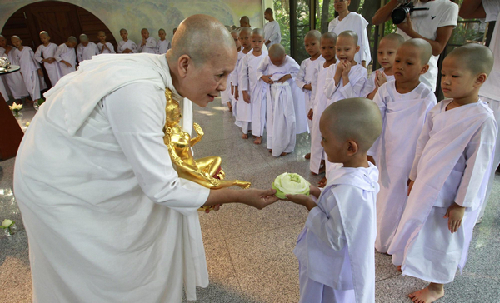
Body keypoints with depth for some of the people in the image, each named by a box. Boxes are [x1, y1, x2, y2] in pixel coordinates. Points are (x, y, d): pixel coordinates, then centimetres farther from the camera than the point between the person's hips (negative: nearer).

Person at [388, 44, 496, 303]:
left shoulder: (482, 119, -20)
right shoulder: (438, 109, -1)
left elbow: (477, 166, -17)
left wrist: (461, 204, -13)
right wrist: (414, 178, 13)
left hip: (450, 194, -6)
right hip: (425, 185, 6)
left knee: (445, 238, 12)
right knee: (417, 226, 22)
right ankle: (412, 261, 49)